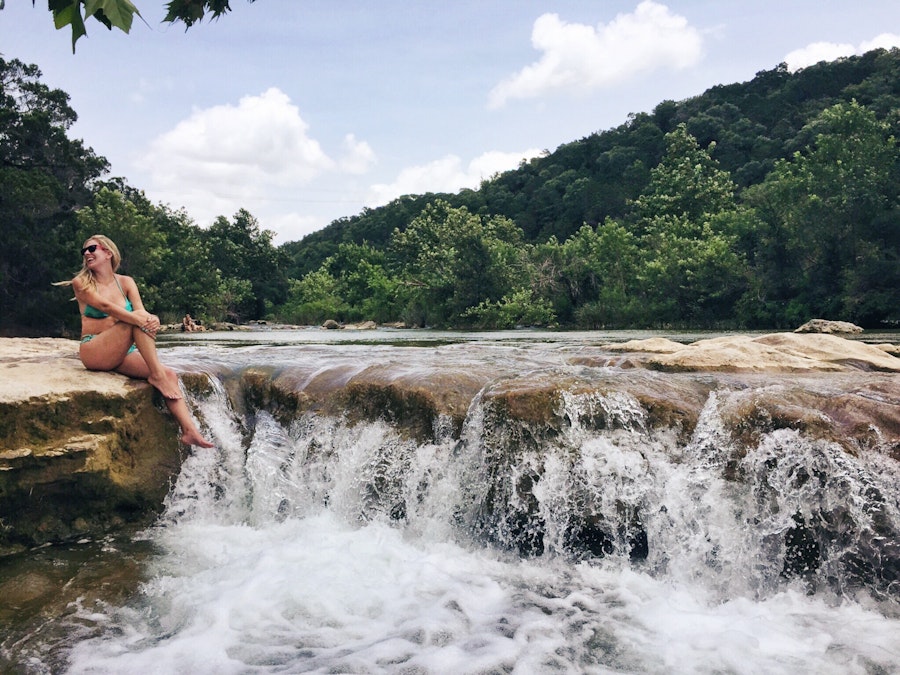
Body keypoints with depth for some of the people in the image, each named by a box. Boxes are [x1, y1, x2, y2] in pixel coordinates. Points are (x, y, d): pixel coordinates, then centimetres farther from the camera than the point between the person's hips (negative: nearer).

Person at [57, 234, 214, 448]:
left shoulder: (126, 282, 13)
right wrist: (137, 318, -33)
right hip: (93, 351, -4)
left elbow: (142, 311, -3)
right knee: (137, 318, -29)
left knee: (169, 374, -22)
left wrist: (153, 319, -28)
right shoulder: (81, 283, 4)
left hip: (123, 353, 4)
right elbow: (105, 306, -15)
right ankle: (156, 374, -30)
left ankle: (189, 430, -29)